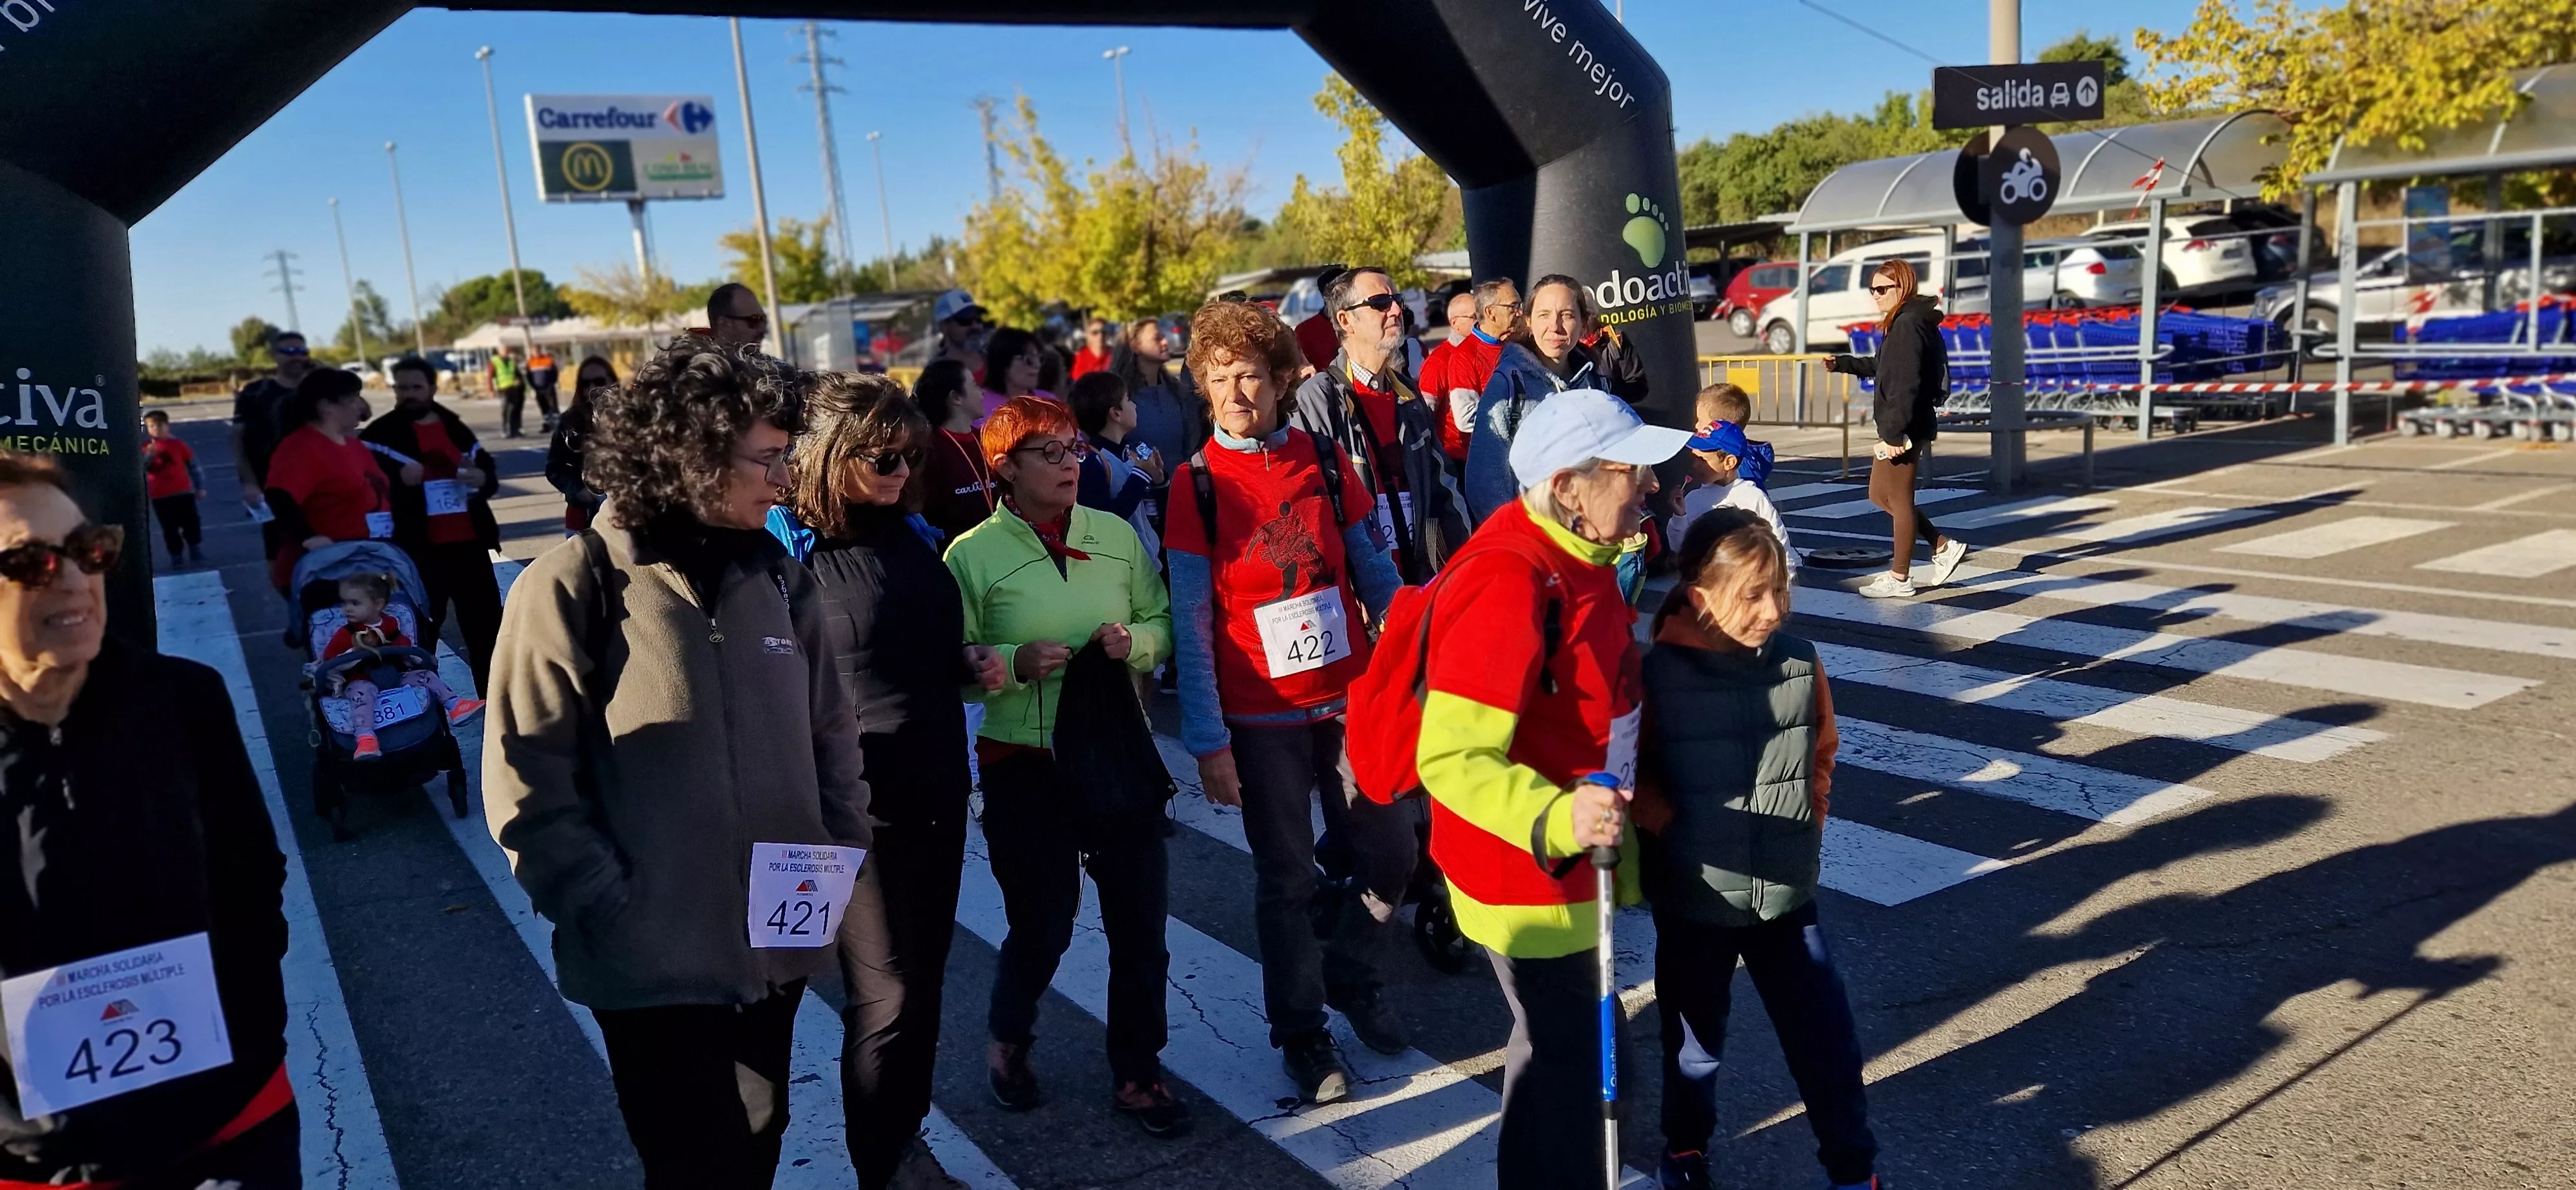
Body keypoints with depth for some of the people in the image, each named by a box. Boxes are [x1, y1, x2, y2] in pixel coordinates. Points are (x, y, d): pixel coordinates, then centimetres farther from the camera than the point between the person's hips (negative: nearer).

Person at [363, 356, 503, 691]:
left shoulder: (456, 428, 13)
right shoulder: (381, 433, -1)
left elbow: (490, 471, 19)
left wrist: (483, 477, -3)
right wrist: (398, 477, -25)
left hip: (468, 542, 4)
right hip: (417, 548, -4)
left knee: (487, 623, 10)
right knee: (420, 630, 3)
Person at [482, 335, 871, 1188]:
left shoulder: (778, 579, 4)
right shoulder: (574, 587, -13)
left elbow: (830, 737, 11)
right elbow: (528, 788, -13)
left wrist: (838, 857, 1)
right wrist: (616, 914, -16)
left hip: (775, 947, 5)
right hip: (656, 963, -5)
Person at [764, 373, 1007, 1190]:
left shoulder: (911, 534, 8)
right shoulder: (789, 549, -13)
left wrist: (974, 663, 2)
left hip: (938, 791, 6)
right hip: (857, 804, -6)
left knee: (924, 980, 16)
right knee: (884, 998, 3)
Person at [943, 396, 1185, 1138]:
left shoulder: (1118, 536, 3)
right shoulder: (973, 555, -6)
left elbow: (1163, 624, 10)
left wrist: (1133, 641, -11)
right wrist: (1016, 663, -22)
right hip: (1025, 765, -3)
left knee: (1141, 919, 6)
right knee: (1042, 925, 7)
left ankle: (1136, 1073, 25)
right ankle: (1008, 1041, 39)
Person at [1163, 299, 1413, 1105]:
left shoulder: (1326, 461, 1)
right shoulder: (1197, 484, -6)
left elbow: (1377, 576, 6)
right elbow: (1191, 625, -8)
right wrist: (1208, 743, -11)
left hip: (1352, 700, 3)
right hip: (1262, 720, -2)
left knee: (1391, 857, 7)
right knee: (1286, 880, 8)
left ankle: (1350, 977, 35)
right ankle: (1301, 1033, 28)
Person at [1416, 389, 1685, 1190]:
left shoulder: (1578, 558, 3)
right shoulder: (1509, 585, -29)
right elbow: (1452, 756, -32)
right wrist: (1558, 818, -44)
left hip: (1569, 858, 10)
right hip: (1523, 870, -10)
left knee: (1572, 1034, 25)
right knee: (1560, 1049, 7)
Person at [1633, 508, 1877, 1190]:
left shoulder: (1799, 661, -6)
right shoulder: (1657, 674, -19)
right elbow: (1630, 774, -6)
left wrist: (1810, 812, 4)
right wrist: (1671, 827, -16)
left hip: (1787, 895, 3)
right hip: (1693, 901, -2)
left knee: (1826, 1039, 9)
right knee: (1695, 1043, 17)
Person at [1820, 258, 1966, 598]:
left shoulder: (1908, 325, -18)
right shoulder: (1906, 322, 14)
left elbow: (1906, 385, -24)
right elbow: (1882, 367, 28)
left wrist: (1894, 433, -24)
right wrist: (1843, 363, 23)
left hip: (1904, 429, -11)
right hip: (1901, 427, 11)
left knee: (1899, 500, -1)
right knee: (1880, 495, 18)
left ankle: (1899, 579, 9)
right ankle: (1943, 547, 22)